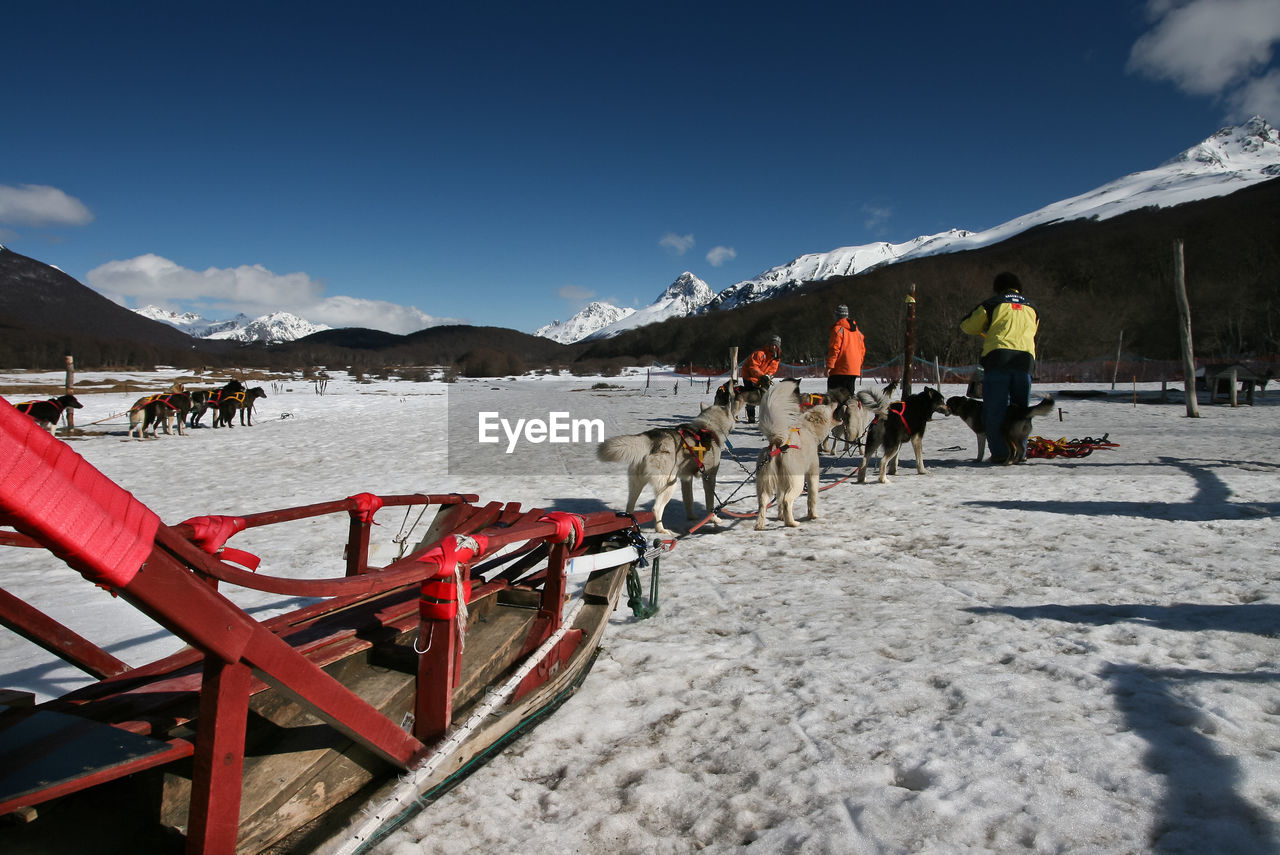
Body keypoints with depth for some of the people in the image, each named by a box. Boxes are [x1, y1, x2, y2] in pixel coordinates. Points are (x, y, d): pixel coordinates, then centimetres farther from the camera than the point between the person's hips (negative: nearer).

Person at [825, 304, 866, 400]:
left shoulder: (838, 328, -8)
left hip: (840, 369, -7)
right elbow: (862, 349, 17)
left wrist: (829, 366, -14)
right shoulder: (856, 329, 16)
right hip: (854, 369, 7)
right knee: (849, 393, 11)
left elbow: (834, 348, -14)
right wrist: (859, 365, 23)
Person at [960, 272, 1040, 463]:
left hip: (998, 356, -4)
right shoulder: (1031, 307, 24)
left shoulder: (992, 303, 10)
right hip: (1026, 357, 4)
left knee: (995, 408, 0)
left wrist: (985, 331, 34)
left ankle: (1000, 452, -4)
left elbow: (967, 326, 13)